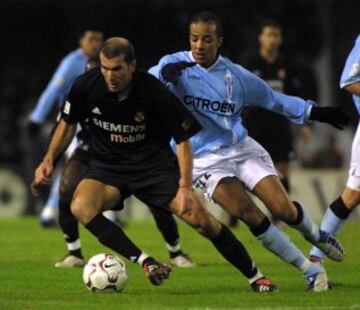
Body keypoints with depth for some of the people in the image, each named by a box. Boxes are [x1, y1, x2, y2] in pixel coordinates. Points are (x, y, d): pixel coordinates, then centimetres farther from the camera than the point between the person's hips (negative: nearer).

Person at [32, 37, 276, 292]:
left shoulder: (155, 91, -20)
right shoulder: (86, 86, -14)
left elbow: (183, 139, -10)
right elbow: (68, 124, 8)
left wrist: (185, 187, -18)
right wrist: (49, 160, -2)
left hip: (153, 163, -2)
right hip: (108, 165, 2)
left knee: (200, 218, -15)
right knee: (81, 207, -31)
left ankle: (255, 276, 5)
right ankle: (145, 262, -32)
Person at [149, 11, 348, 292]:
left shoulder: (236, 76, 2)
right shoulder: (176, 66, -6)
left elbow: (273, 99, 15)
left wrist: (314, 112, 13)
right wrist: (165, 73, -44)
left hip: (242, 149, 3)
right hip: (206, 160, -2)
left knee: (284, 209, -12)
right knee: (251, 216, -22)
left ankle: (317, 236, 24)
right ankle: (309, 269, -10)